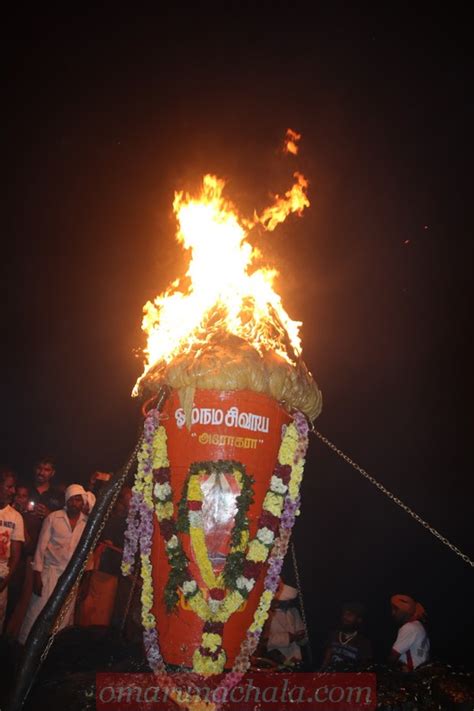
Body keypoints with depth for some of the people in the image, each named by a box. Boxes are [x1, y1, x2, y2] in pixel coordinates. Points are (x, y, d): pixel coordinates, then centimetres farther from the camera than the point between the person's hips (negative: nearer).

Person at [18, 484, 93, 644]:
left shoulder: (89, 523, 3)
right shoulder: (53, 518, -2)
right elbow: (41, 546, -3)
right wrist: (37, 574, -8)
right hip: (50, 571, -2)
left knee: (63, 618, 6)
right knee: (38, 613, -2)